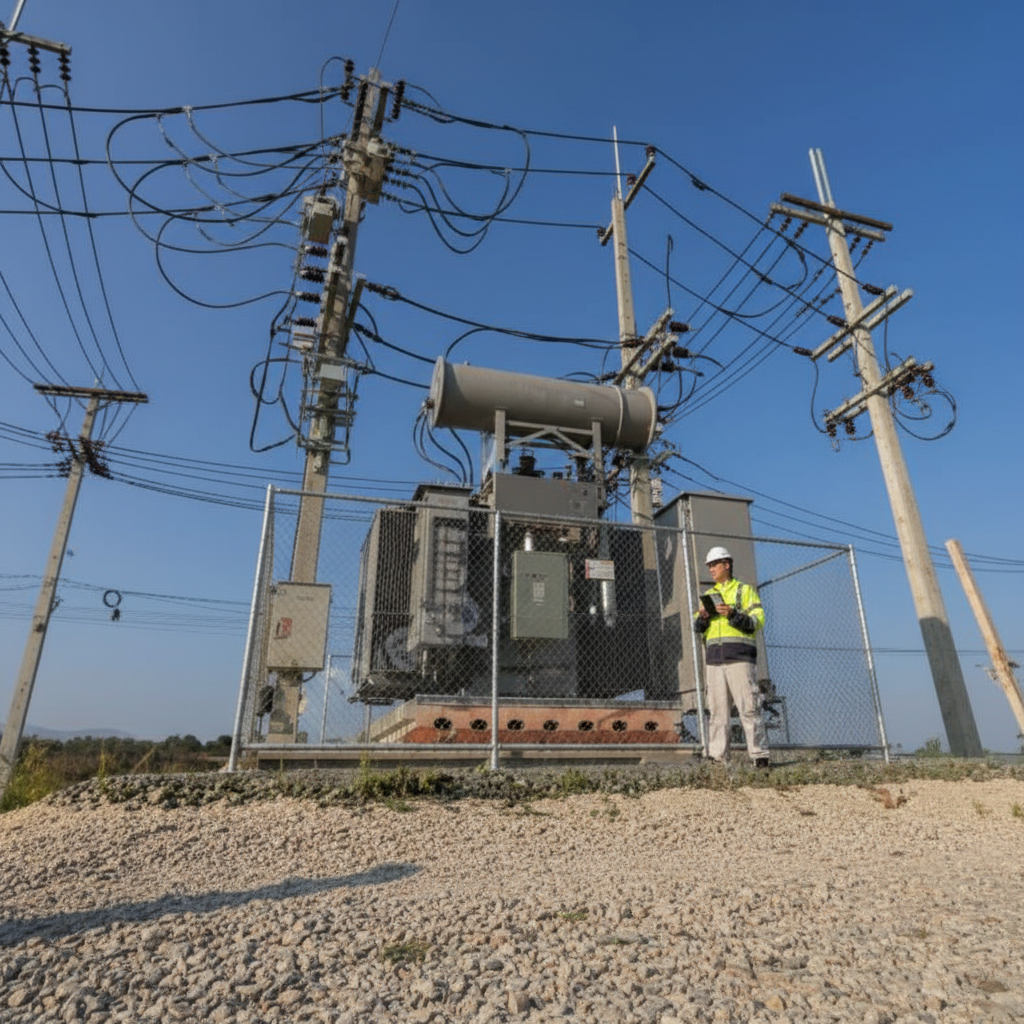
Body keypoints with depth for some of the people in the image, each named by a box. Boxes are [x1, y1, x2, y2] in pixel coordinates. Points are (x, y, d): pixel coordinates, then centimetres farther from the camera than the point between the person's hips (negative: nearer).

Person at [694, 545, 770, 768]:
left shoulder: (745, 590, 10)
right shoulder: (708, 595, 23)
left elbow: (757, 621, -1)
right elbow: (697, 627, 16)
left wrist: (733, 614, -16)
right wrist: (702, 618, -6)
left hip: (738, 655, -4)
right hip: (713, 657, 4)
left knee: (748, 707, -9)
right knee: (717, 708, 2)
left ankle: (760, 754, -5)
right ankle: (717, 756, 5)